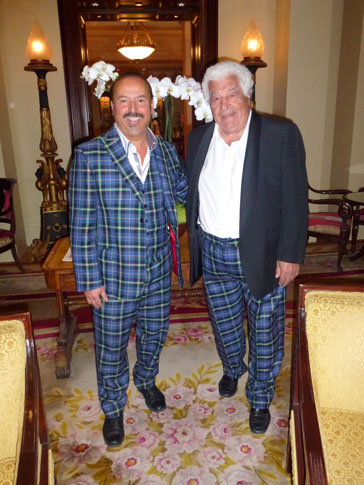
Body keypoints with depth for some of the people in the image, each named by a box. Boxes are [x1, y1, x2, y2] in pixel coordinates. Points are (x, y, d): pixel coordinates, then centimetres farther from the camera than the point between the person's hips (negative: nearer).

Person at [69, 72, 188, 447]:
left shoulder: (166, 152, 0)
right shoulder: (89, 155, -14)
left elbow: (184, 193, 12)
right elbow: (82, 224, -12)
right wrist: (89, 280, -12)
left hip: (158, 274, 4)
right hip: (114, 277, -4)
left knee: (154, 335, 24)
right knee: (111, 348, 15)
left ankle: (145, 379, 56)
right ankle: (113, 408, 44)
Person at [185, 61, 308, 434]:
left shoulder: (282, 134, -11)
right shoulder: (198, 138, 2)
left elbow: (295, 200, -11)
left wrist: (290, 254, -13)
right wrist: (195, 241, 7)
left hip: (262, 255, -3)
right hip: (213, 253, 4)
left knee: (265, 333, 11)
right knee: (224, 324, 22)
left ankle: (260, 398, 37)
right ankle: (232, 368, 54)